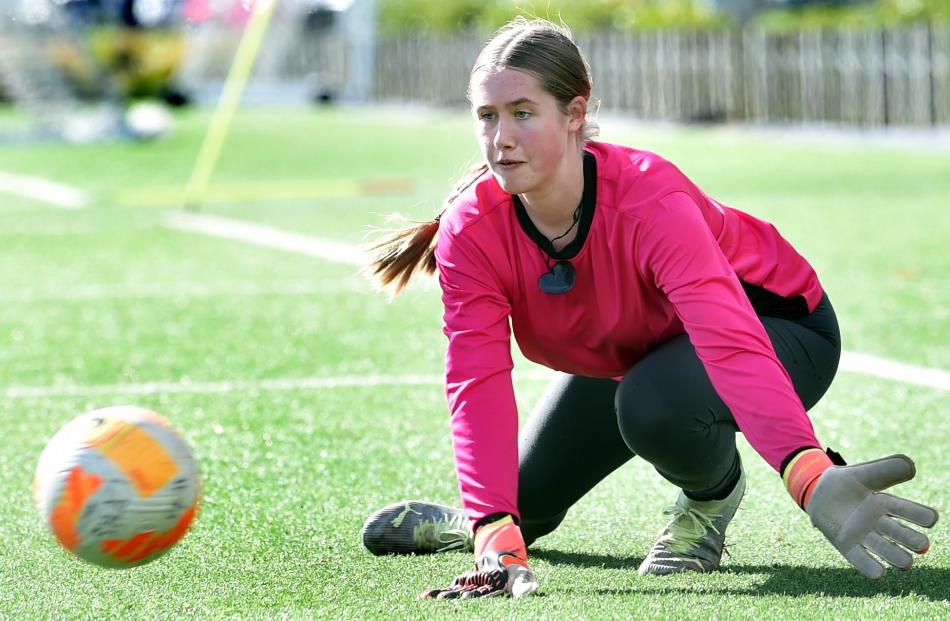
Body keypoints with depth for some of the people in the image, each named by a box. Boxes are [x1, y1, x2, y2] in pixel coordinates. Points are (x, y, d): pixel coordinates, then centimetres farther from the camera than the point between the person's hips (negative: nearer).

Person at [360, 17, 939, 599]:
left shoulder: (650, 200, -40)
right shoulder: (471, 232, -26)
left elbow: (730, 341, -53)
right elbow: (478, 383, -33)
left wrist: (811, 477, -69)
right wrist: (497, 538, -48)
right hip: (623, 354, 5)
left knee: (652, 405, -36)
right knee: (522, 508, 1)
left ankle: (713, 491, -3)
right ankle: (470, 524, 38)